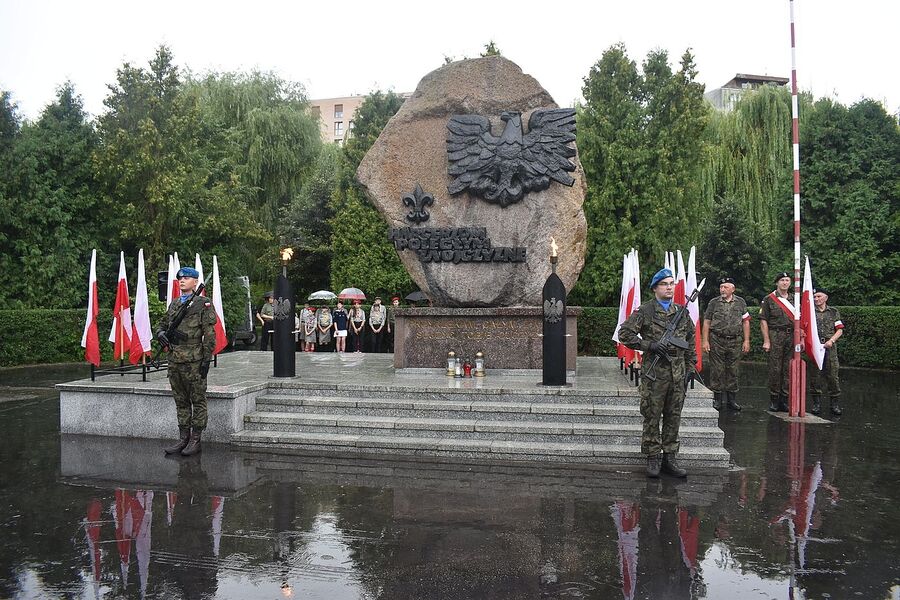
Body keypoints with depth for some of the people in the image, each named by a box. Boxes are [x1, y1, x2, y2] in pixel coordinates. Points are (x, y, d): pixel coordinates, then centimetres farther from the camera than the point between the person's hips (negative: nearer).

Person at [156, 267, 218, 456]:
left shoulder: (203, 304, -4)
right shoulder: (174, 304, 15)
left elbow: (209, 334, -8)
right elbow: (162, 323, 27)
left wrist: (207, 359, -13)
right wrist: (160, 333, 2)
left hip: (194, 361, -7)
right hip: (174, 360, 7)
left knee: (198, 401, 1)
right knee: (181, 401, 13)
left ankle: (195, 440, 7)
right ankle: (183, 438, 21)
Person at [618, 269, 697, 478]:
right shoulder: (645, 311, -3)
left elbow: (690, 341, 20)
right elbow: (624, 334, -7)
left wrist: (690, 367, 13)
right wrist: (649, 345, -15)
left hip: (678, 374, 5)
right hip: (654, 373, -4)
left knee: (673, 417, 10)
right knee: (652, 417, 1)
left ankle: (670, 458, 19)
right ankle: (652, 459, 10)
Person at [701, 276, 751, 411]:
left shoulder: (740, 302, 8)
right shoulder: (714, 303, 4)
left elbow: (745, 322, 10)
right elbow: (706, 322, 3)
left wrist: (746, 341, 4)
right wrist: (705, 341, -4)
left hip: (735, 341, 2)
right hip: (717, 341, -1)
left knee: (733, 370, 6)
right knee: (717, 370, -1)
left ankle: (731, 399, 15)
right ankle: (717, 399, 8)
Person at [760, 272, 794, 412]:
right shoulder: (769, 300, 3)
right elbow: (763, 321, -2)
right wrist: (766, 341, -9)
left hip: (791, 336, 4)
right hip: (775, 336, -4)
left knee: (789, 369, 4)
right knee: (775, 369, -4)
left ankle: (785, 400, 11)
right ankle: (774, 400, 4)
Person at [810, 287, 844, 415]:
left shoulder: (833, 312, 11)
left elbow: (840, 330, 9)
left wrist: (831, 340, -6)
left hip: (829, 347, 0)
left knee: (833, 375, -2)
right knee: (815, 375, 0)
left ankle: (835, 404, 5)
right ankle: (816, 403, 7)